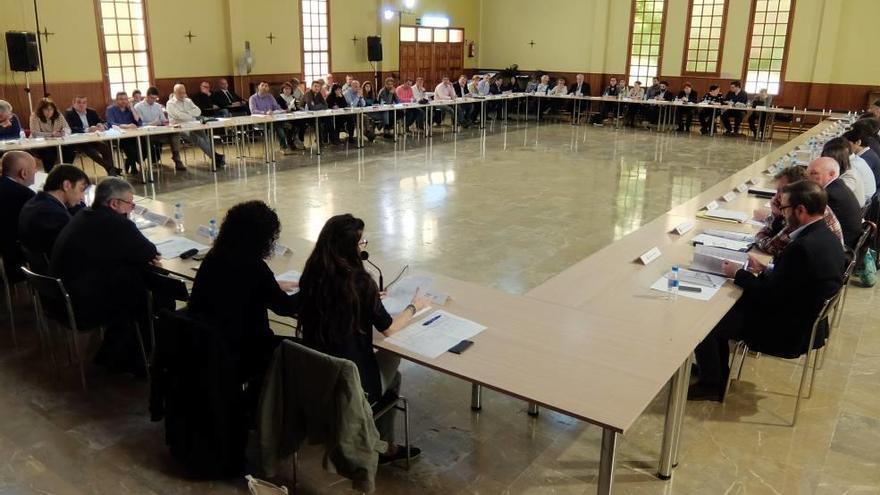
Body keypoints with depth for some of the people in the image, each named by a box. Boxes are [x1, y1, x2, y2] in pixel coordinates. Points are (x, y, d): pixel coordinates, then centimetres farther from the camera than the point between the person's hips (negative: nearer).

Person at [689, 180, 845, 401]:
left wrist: (738, 273, -9)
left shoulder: (803, 247, -29)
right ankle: (716, 371, 27)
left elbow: (769, 296, -22)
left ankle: (711, 385, 15)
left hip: (786, 332, -10)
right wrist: (764, 271, 4)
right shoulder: (826, 237, 0)